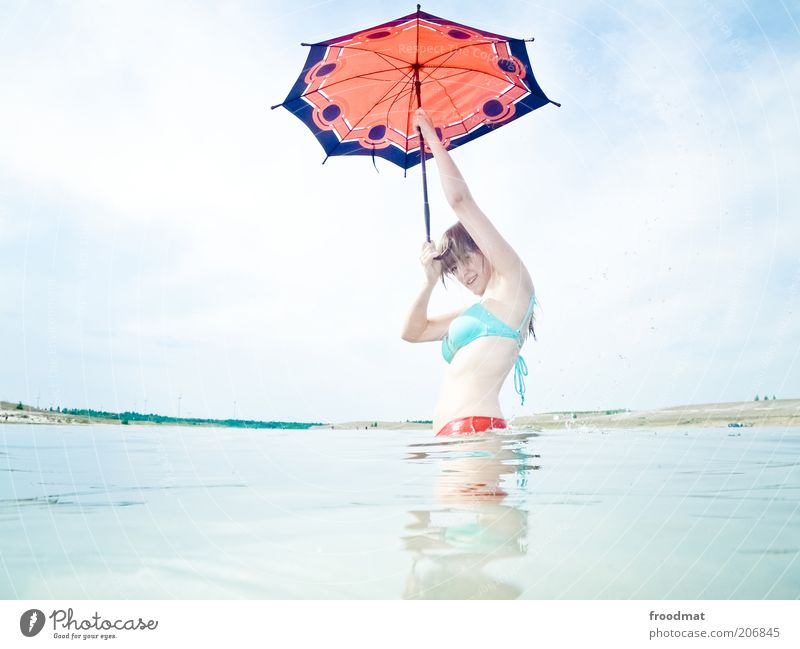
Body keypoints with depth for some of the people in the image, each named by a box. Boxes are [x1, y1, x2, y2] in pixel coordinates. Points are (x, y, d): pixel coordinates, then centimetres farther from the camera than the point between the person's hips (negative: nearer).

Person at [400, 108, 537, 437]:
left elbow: (460, 199, 0)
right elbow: (412, 332, 32)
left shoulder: (512, 284, 3)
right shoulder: (477, 311, 27)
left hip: (476, 426, -9)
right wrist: (431, 279, 19)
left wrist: (431, 136, 12)